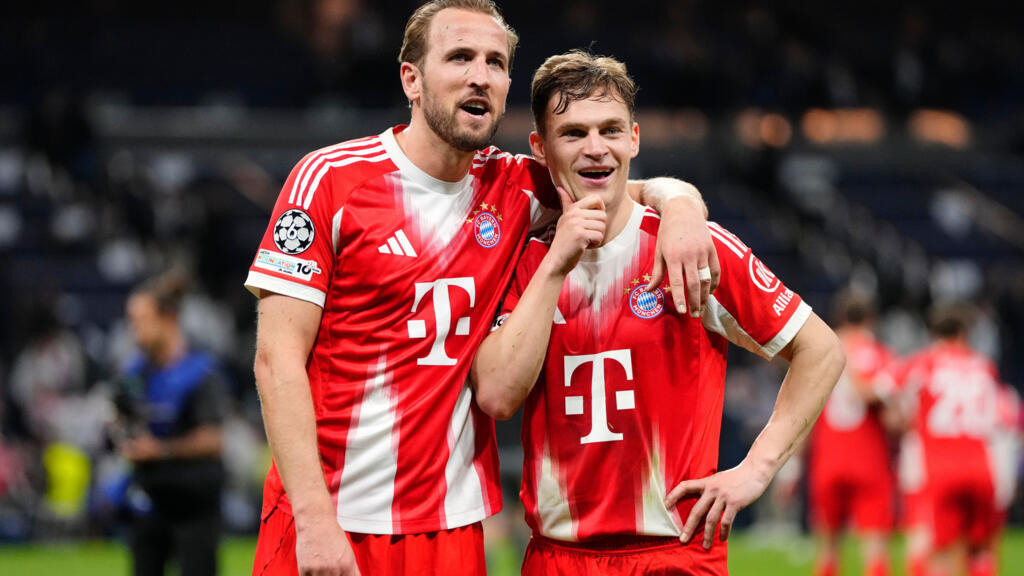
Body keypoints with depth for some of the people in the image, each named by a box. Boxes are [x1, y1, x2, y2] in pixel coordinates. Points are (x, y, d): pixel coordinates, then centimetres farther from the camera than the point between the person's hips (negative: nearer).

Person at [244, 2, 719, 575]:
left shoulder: (512, 188, 7)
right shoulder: (330, 178, -5)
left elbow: (642, 190, 20)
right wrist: (314, 517, -18)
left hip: (452, 527, 4)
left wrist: (680, 207, -6)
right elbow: (279, 358, -9)